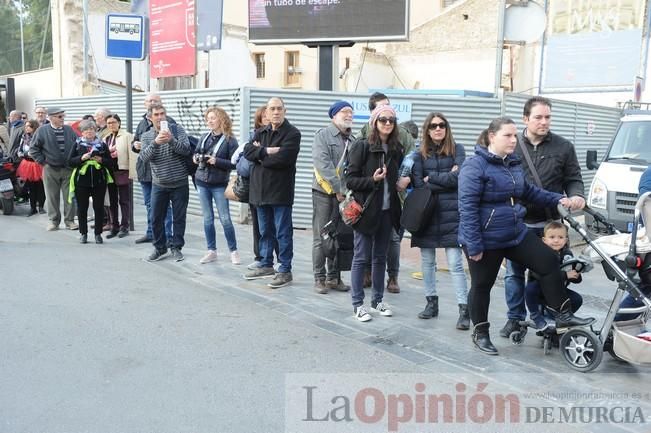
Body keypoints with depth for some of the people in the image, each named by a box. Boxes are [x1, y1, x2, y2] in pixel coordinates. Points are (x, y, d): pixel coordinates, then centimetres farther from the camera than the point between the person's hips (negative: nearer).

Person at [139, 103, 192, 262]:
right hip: (159, 185, 2)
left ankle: (176, 247, 20)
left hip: (180, 183, -2)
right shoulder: (146, 136, 4)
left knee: (179, 218, 6)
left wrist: (171, 140, -29)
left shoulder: (177, 129, -2)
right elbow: (144, 157, -11)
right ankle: (160, 248, 22)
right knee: (156, 219, 7)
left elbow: (186, 150, -14)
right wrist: (155, 143, -27)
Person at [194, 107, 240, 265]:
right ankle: (212, 251, 18)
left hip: (219, 185, -5)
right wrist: (196, 158, -4)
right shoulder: (204, 137, 7)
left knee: (225, 219, -2)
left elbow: (234, 163, -13)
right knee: (207, 218, 9)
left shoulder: (230, 140, -9)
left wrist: (216, 161, -23)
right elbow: (196, 153, 19)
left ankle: (233, 251, 10)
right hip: (202, 182, 5)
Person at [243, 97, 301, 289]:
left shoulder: (292, 133, -7)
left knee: (283, 232, -1)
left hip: (280, 190, -7)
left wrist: (260, 155, -7)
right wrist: (267, 151, -17)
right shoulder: (260, 133, 14)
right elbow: (248, 151, -1)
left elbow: (282, 158, -21)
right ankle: (266, 265, 30)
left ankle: (285, 271, 7)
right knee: (265, 231, 17)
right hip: (260, 189, 7)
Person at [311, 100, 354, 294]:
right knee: (321, 237, 0)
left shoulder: (352, 140, 13)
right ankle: (320, 278, 8)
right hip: (324, 192, -4)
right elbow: (323, 164, -13)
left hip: (344, 194, 5)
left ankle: (334, 277, 18)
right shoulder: (323, 135, -2)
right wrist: (338, 188, -17)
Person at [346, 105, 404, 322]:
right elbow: (350, 180, -10)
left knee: (380, 257, 14)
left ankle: (377, 300, 26)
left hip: (387, 210, 5)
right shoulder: (362, 147, -8)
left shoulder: (397, 149, 8)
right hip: (366, 210, -5)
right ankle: (358, 304, 11)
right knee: (361, 258, 1)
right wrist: (372, 180, -22)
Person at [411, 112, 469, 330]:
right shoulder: (420, 153, 6)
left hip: (450, 214, -3)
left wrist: (431, 178, -5)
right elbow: (418, 185, -5)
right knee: (427, 262, 11)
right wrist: (446, 179, -8)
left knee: (455, 264, -7)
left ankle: (464, 310, -3)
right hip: (426, 213, 3)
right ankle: (431, 302, 25)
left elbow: (458, 177, -10)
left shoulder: (457, 149, 4)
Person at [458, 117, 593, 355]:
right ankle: (480, 333, 24)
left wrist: (557, 199, 11)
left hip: (516, 233, 8)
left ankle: (563, 316, 17)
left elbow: (529, 191, 24)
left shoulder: (514, 164, 9)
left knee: (548, 261, 5)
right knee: (482, 286, 6)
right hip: (485, 239, -8)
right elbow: (467, 207, -21)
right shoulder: (474, 166, -17)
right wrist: (474, 245, -24)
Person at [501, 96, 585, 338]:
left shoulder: (563, 147, 4)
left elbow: (573, 180, 8)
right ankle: (515, 318, 22)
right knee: (514, 273, 7)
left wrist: (576, 195, -14)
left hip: (551, 223, 0)